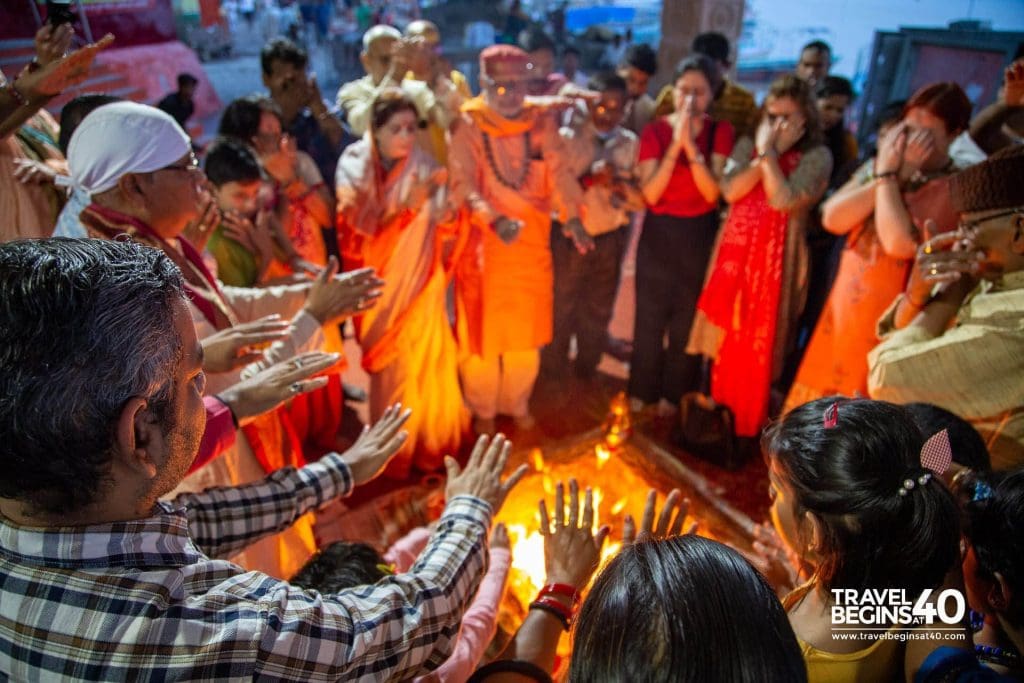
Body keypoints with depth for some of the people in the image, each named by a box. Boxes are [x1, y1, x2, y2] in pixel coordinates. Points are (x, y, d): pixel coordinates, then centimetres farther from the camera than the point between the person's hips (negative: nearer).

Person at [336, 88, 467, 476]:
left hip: (419, 285, 1)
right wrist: (408, 207, -30)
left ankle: (429, 440, 30)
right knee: (392, 368, 8)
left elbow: (445, 227, -8)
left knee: (428, 360, 8)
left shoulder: (422, 167, -7)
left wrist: (447, 198, -29)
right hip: (380, 287, -1)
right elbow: (358, 236, -19)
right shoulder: (355, 171, -11)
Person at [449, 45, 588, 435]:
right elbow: (463, 183, -19)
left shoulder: (540, 124, 4)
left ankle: (518, 403, 34)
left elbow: (559, 173, -6)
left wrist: (572, 217, -26)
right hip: (483, 244, -3)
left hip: (532, 242, 4)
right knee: (483, 330, 7)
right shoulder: (468, 125, -8)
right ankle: (483, 409, 27)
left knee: (527, 329, 13)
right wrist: (495, 220, -37)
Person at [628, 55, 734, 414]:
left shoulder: (720, 132, -1)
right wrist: (674, 145, -21)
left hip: (699, 235, 1)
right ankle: (641, 390, 25)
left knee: (687, 318, 10)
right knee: (650, 315, 7)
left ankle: (673, 391, 28)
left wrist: (691, 145, -21)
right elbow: (650, 194, -14)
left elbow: (712, 192, -13)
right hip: (659, 233, 0)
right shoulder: (655, 130, -4)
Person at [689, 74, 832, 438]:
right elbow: (729, 190, -7)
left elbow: (784, 200, -19)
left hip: (776, 258, -4)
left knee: (758, 344, 3)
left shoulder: (817, 156, -4)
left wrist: (770, 153, -13)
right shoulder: (747, 145, 9)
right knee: (723, 337, 11)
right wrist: (762, 152, -11)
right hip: (735, 251, 4)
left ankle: (746, 424, 20)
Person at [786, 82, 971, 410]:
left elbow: (900, 243, -26)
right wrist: (885, 174, -14)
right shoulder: (875, 167, 6)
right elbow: (831, 219, -6)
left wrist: (888, 174, -15)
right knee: (815, 405, 15)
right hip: (845, 305, 5)